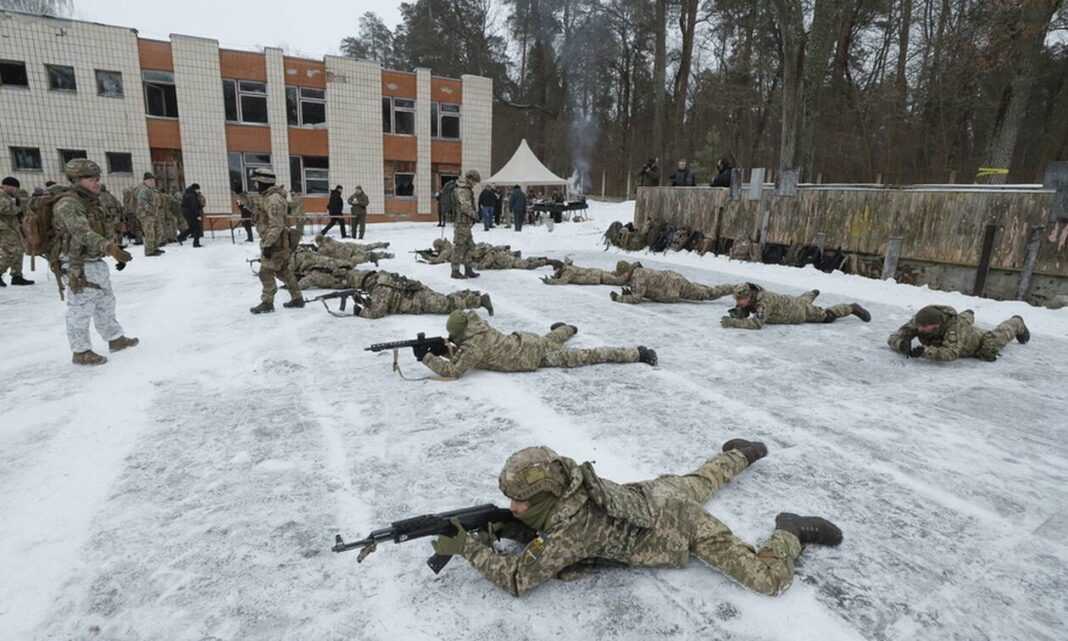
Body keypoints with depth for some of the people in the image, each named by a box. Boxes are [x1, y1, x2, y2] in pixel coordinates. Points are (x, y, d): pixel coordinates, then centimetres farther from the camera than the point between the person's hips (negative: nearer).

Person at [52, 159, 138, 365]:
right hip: (80, 266, -9)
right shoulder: (67, 204, -18)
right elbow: (83, 233, -32)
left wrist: (118, 250, 13)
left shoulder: (90, 202, 11)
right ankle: (80, 352, 9)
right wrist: (110, 248, -43)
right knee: (81, 310, -1)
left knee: (105, 304, 20)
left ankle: (115, 339, 33)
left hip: (97, 263, 9)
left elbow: (103, 231, 18)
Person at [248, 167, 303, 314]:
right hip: (273, 241, 10)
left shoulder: (274, 200, -21)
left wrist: (267, 245, -26)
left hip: (276, 243, -10)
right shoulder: (267, 197, 12)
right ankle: (297, 298, 21)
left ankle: (267, 303, 6)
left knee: (266, 272, -3)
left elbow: (276, 226, -25)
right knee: (284, 271, 14)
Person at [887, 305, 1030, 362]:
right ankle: (968, 316, 72)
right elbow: (894, 338, -42)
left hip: (976, 340, -3)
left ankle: (1017, 324, 61)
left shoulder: (955, 325, -52)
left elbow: (950, 353, -63)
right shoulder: (919, 322, -41)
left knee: (999, 336, 31)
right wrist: (902, 344, -64)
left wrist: (924, 352, -77)